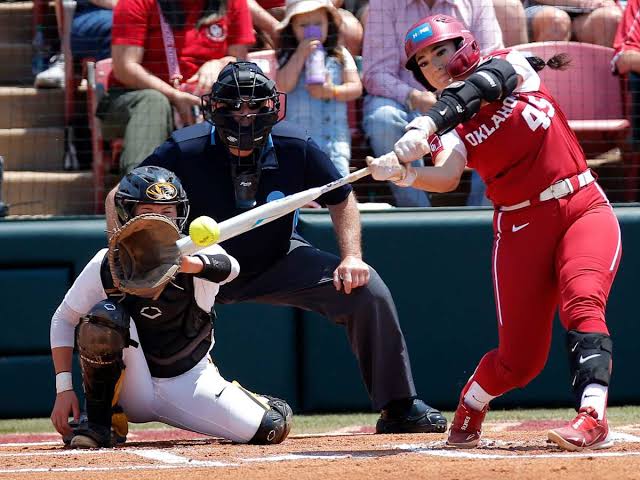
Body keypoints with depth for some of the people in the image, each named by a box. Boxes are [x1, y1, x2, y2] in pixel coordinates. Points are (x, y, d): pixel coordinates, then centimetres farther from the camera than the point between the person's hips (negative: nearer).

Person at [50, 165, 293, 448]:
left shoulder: (195, 253, -14)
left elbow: (228, 268, -37)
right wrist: (64, 389, -12)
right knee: (105, 316, -29)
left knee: (272, 428, -15)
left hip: (189, 381, 1)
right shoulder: (106, 266, -10)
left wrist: (189, 264, -60)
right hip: (132, 390, -1)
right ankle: (97, 424, -12)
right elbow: (63, 319, -2)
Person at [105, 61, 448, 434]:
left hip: (280, 261, 1)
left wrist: (352, 257, -17)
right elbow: (119, 198, -14)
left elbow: (341, 199, -2)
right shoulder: (185, 150, -23)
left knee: (368, 290, -17)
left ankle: (399, 408, -1)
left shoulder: (296, 147, -18)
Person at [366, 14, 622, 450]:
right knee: (520, 357, -2)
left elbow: (483, 84, -20)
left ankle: (593, 417, -36)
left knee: (582, 304, -27)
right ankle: (469, 408, 27)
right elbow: (447, 176, -18)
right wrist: (405, 173, -39)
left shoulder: (511, 64, 3)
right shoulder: (449, 130, 4)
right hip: (522, 227, 1)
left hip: (585, 208, -1)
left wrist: (429, 124, -35)